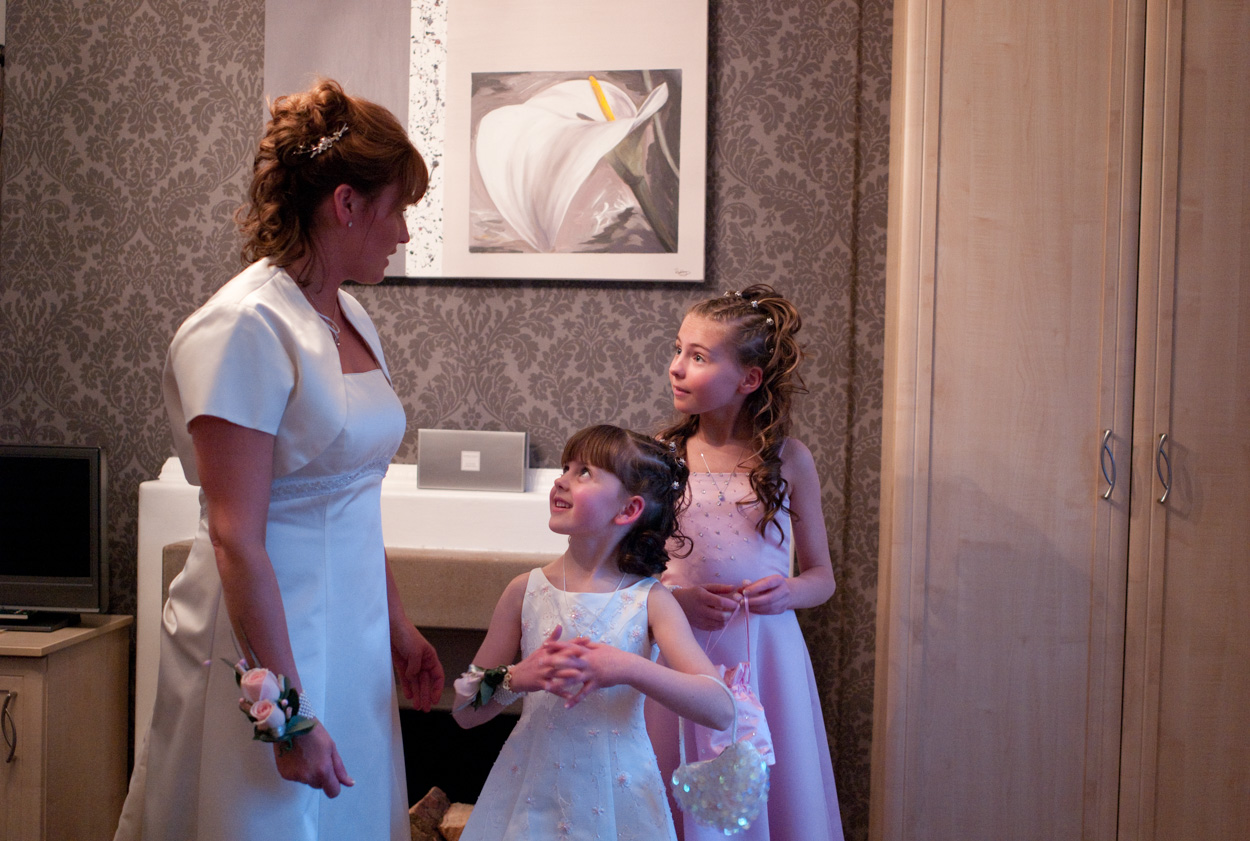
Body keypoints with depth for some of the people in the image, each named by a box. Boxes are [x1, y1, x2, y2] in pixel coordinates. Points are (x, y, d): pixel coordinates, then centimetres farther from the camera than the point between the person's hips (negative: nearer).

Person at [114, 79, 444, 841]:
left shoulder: (351, 319, 8)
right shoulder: (246, 329, -17)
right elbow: (237, 538, -21)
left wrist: (397, 626, 18)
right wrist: (288, 713, -21)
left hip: (352, 638, 8)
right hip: (265, 642, -8)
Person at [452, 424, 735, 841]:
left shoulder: (649, 600, -9)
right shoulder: (527, 590, -3)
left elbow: (721, 710, -20)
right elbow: (465, 712, 1)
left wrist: (627, 669, -31)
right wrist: (516, 678, -19)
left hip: (617, 797, -1)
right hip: (532, 792, 2)